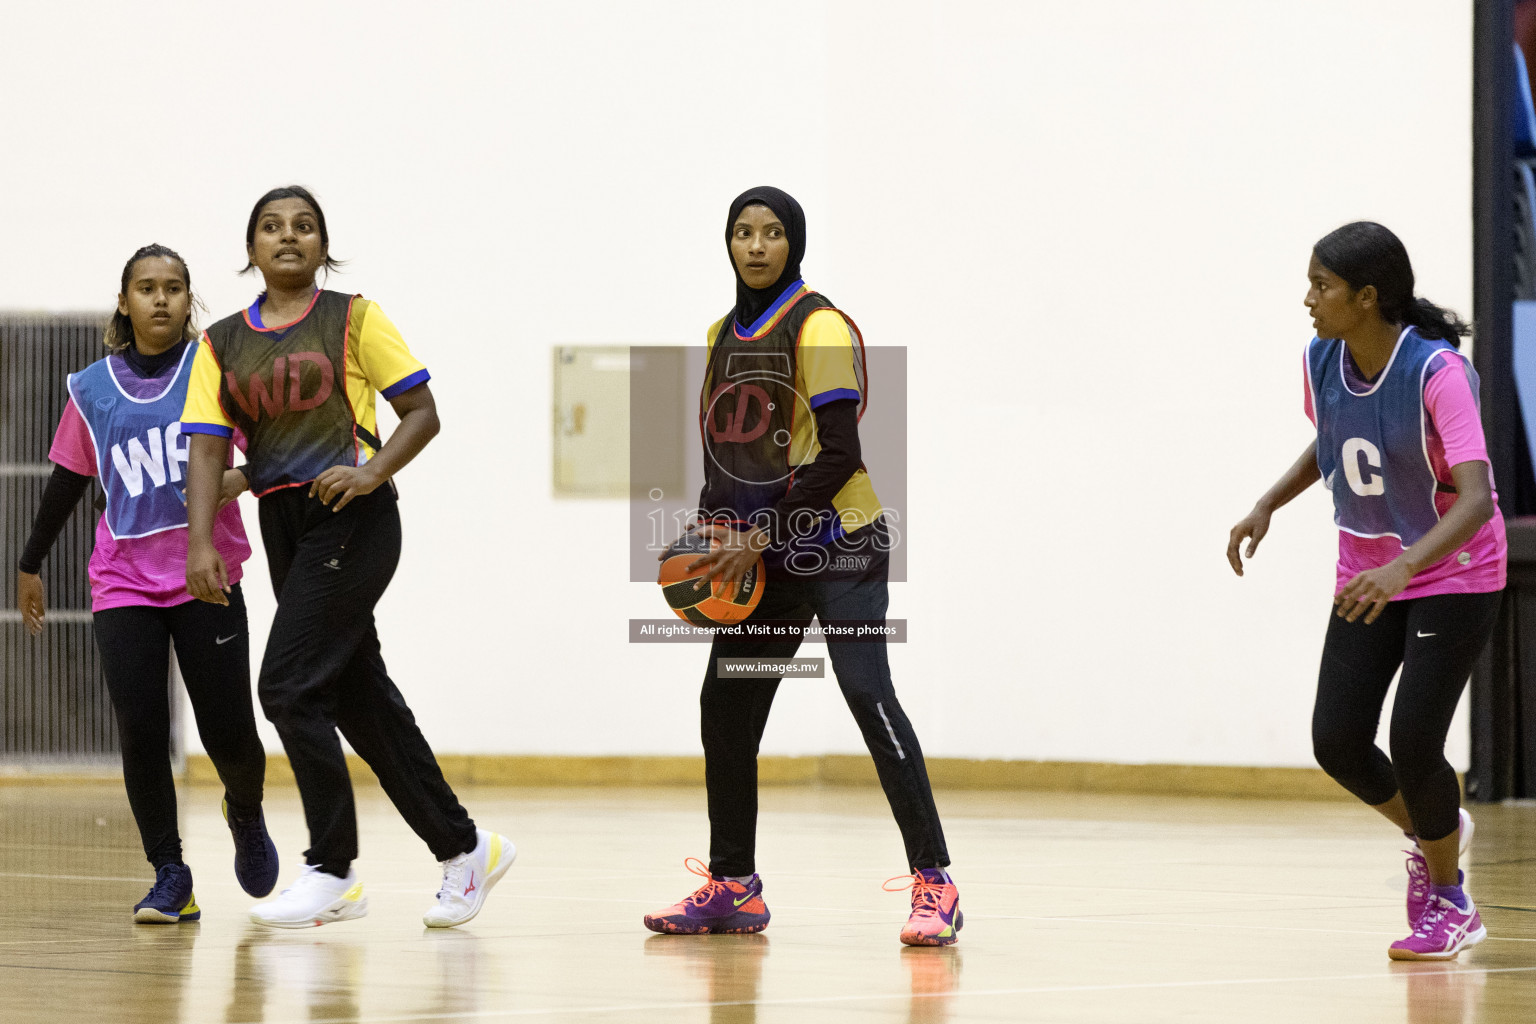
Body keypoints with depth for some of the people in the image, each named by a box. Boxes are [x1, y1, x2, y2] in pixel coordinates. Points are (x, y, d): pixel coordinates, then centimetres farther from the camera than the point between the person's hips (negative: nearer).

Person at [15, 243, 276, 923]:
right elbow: (67, 482, 20)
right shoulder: (92, 391, 9)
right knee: (141, 730, -10)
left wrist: (241, 476, -24)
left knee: (228, 732, -3)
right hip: (123, 582, 2)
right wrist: (29, 567, 26)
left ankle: (245, 816, 31)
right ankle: (169, 878, 1)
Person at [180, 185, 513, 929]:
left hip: (352, 518, -6)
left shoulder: (352, 318, 0)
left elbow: (422, 412, 0)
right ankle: (464, 849, 20)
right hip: (284, 524, 6)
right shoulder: (223, 343, 11)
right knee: (359, 696, 9)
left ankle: (332, 869, -5)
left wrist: (373, 473, -17)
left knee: (288, 686, -14)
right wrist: (200, 546, -11)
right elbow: (207, 448, 2)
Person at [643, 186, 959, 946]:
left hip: (839, 546, -8)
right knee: (724, 706, 6)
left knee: (868, 696, -18)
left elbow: (839, 456, -16)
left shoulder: (818, 327, -11)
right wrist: (717, 530, 2)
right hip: (765, 558, 8)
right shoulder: (724, 334, 12)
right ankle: (732, 887, 17)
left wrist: (761, 534, -18)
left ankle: (933, 884, -19)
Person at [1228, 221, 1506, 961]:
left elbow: (1475, 498, -36)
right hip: (1368, 577, 6)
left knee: (1413, 741, -14)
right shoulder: (1322, 360, -8)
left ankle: (1448, 902, 11)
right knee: (1337, 741, -4)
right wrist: (1268, 505, 2)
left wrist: (1404, 568, -51)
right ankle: (1430, 833, 27)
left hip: (1452, 576, -6)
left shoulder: (1438, 373, -27)